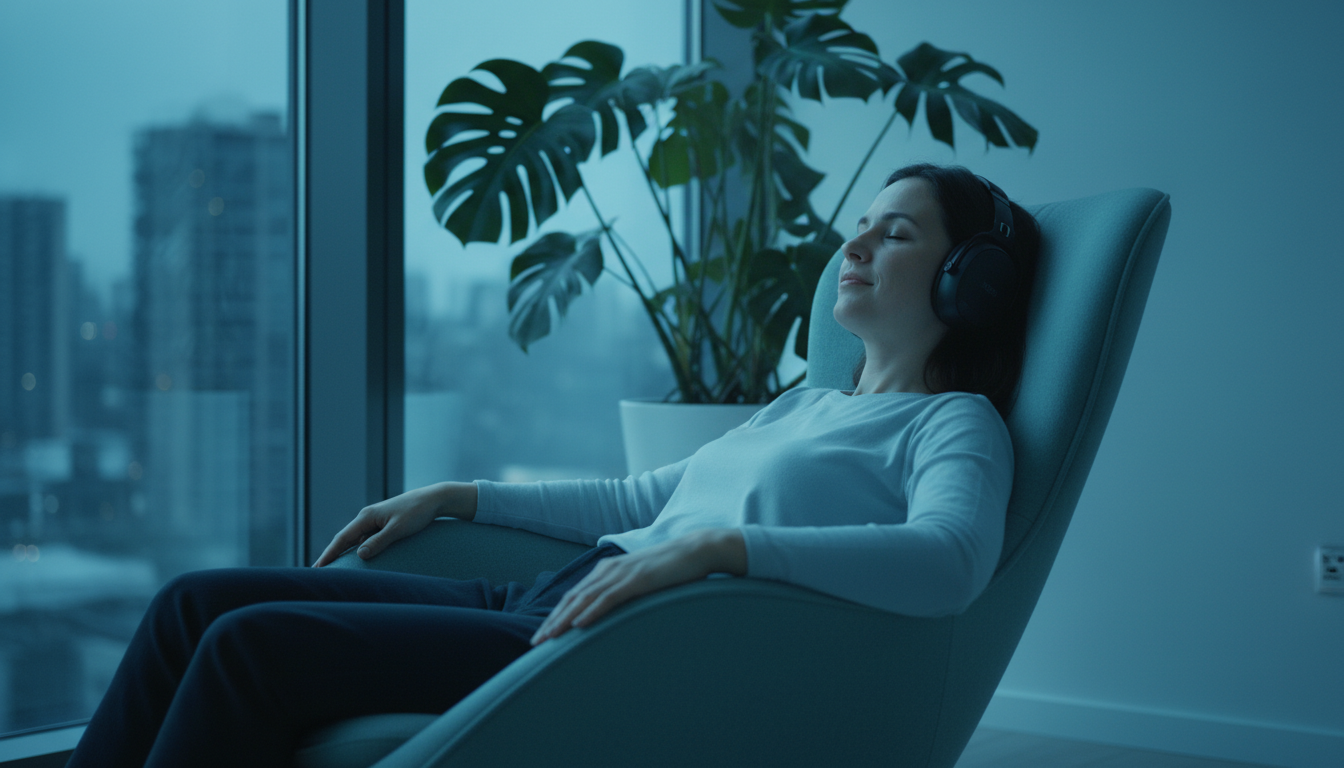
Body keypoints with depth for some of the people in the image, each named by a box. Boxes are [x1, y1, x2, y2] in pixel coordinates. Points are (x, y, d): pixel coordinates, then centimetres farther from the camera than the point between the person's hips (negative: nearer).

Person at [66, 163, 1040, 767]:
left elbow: (950, 560, -22)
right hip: (548, 602, 9)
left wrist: (716, 545, -31)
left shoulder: (956, 424, 1)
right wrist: (458, 496, 28)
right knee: (195, 603, 1)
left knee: (253, 643, -22)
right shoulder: (805, 406, 27)